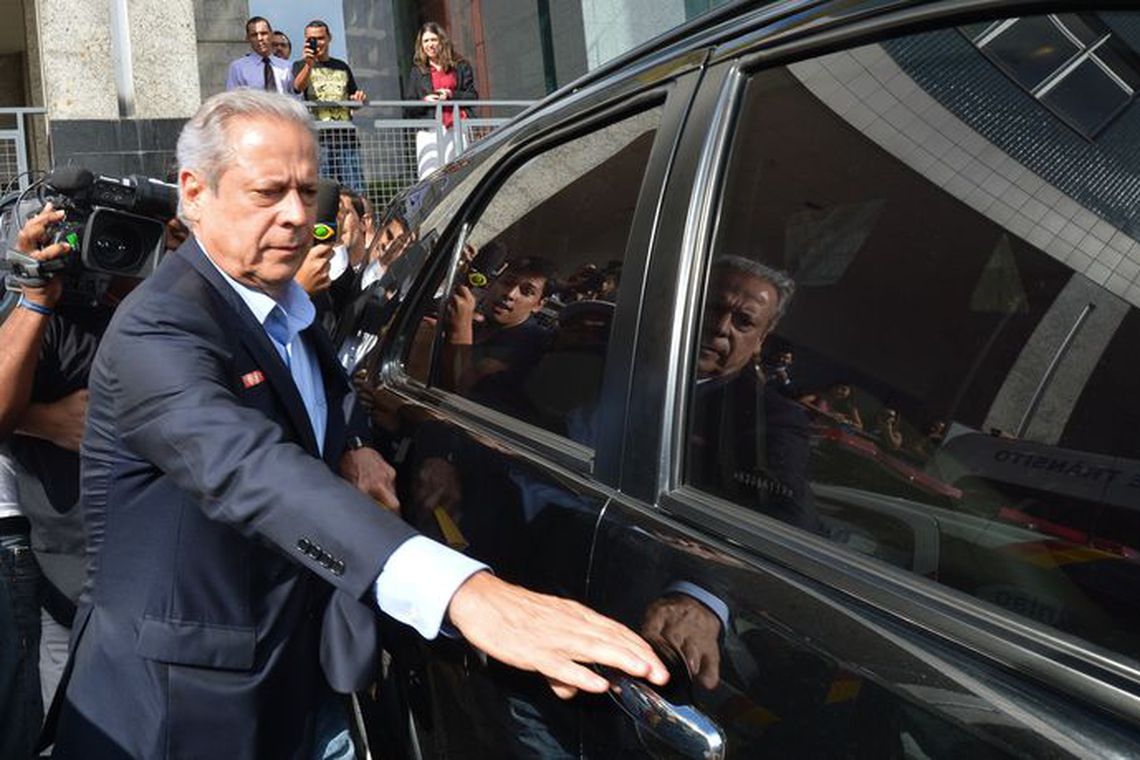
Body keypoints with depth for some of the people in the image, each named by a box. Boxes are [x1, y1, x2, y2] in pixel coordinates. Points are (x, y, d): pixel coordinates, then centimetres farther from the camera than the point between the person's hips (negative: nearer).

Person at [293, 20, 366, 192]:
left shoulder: (342, 67, 22)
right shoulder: (301, 66, 10)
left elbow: (354, 99, 28)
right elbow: (298, 87, -12)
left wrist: (358, 99, 3)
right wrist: (309, 64, -30)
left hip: (346, 134, 3)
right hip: (320, 136, -3)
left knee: (356, 190, -5)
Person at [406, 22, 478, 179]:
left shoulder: (460, 66, 14)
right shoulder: (418, 71, 18)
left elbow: (473, 96, 8)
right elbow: (409, 106, 14)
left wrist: (451, 95, -7)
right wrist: (424, 101, -6)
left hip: (456, 128, 0)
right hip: (429, 131, 0)